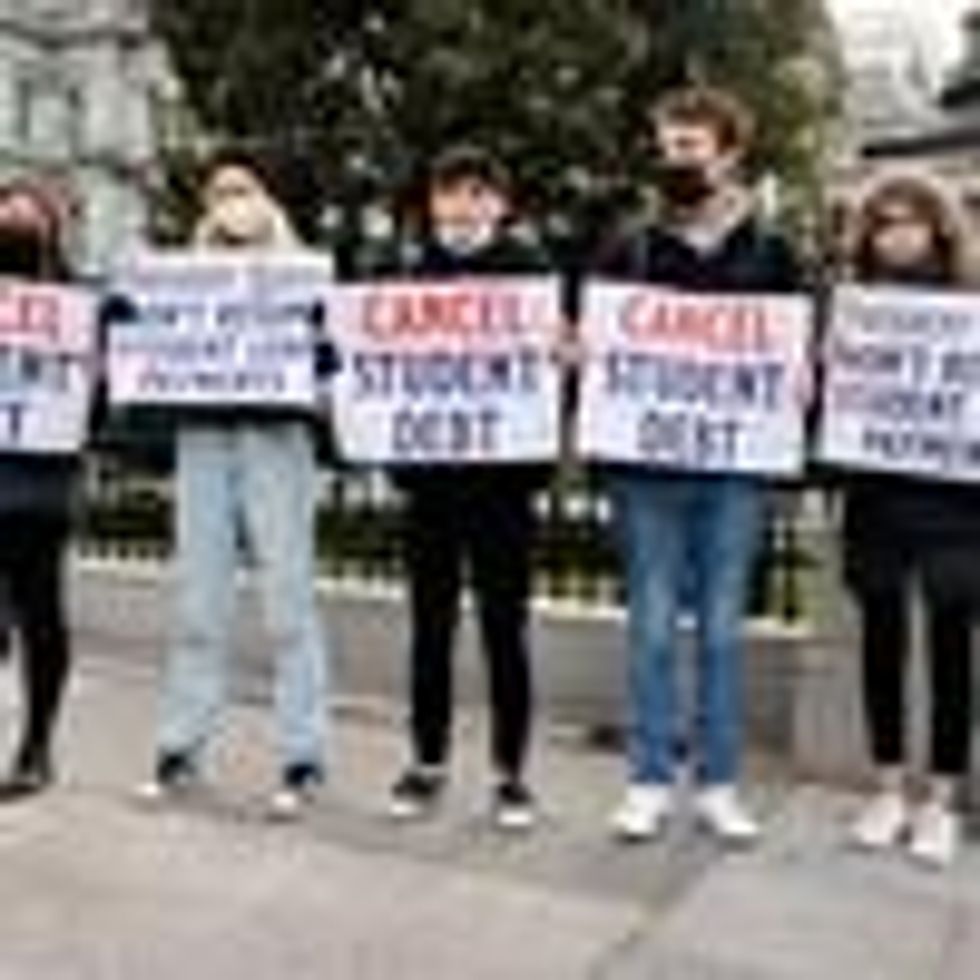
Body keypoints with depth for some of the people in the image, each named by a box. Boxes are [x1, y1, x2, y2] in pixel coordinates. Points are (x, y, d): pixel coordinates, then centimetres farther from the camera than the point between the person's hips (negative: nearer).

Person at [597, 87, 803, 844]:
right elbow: (589, 344, 10)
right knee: (653, 629, 4)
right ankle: (651, 783, 14)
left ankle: (719, 786, 17)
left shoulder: (771, 254, 7)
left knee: (722, 630, 7)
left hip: (735, 469, 0)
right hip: (646, 467, 0)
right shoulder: (628, 253, 8)